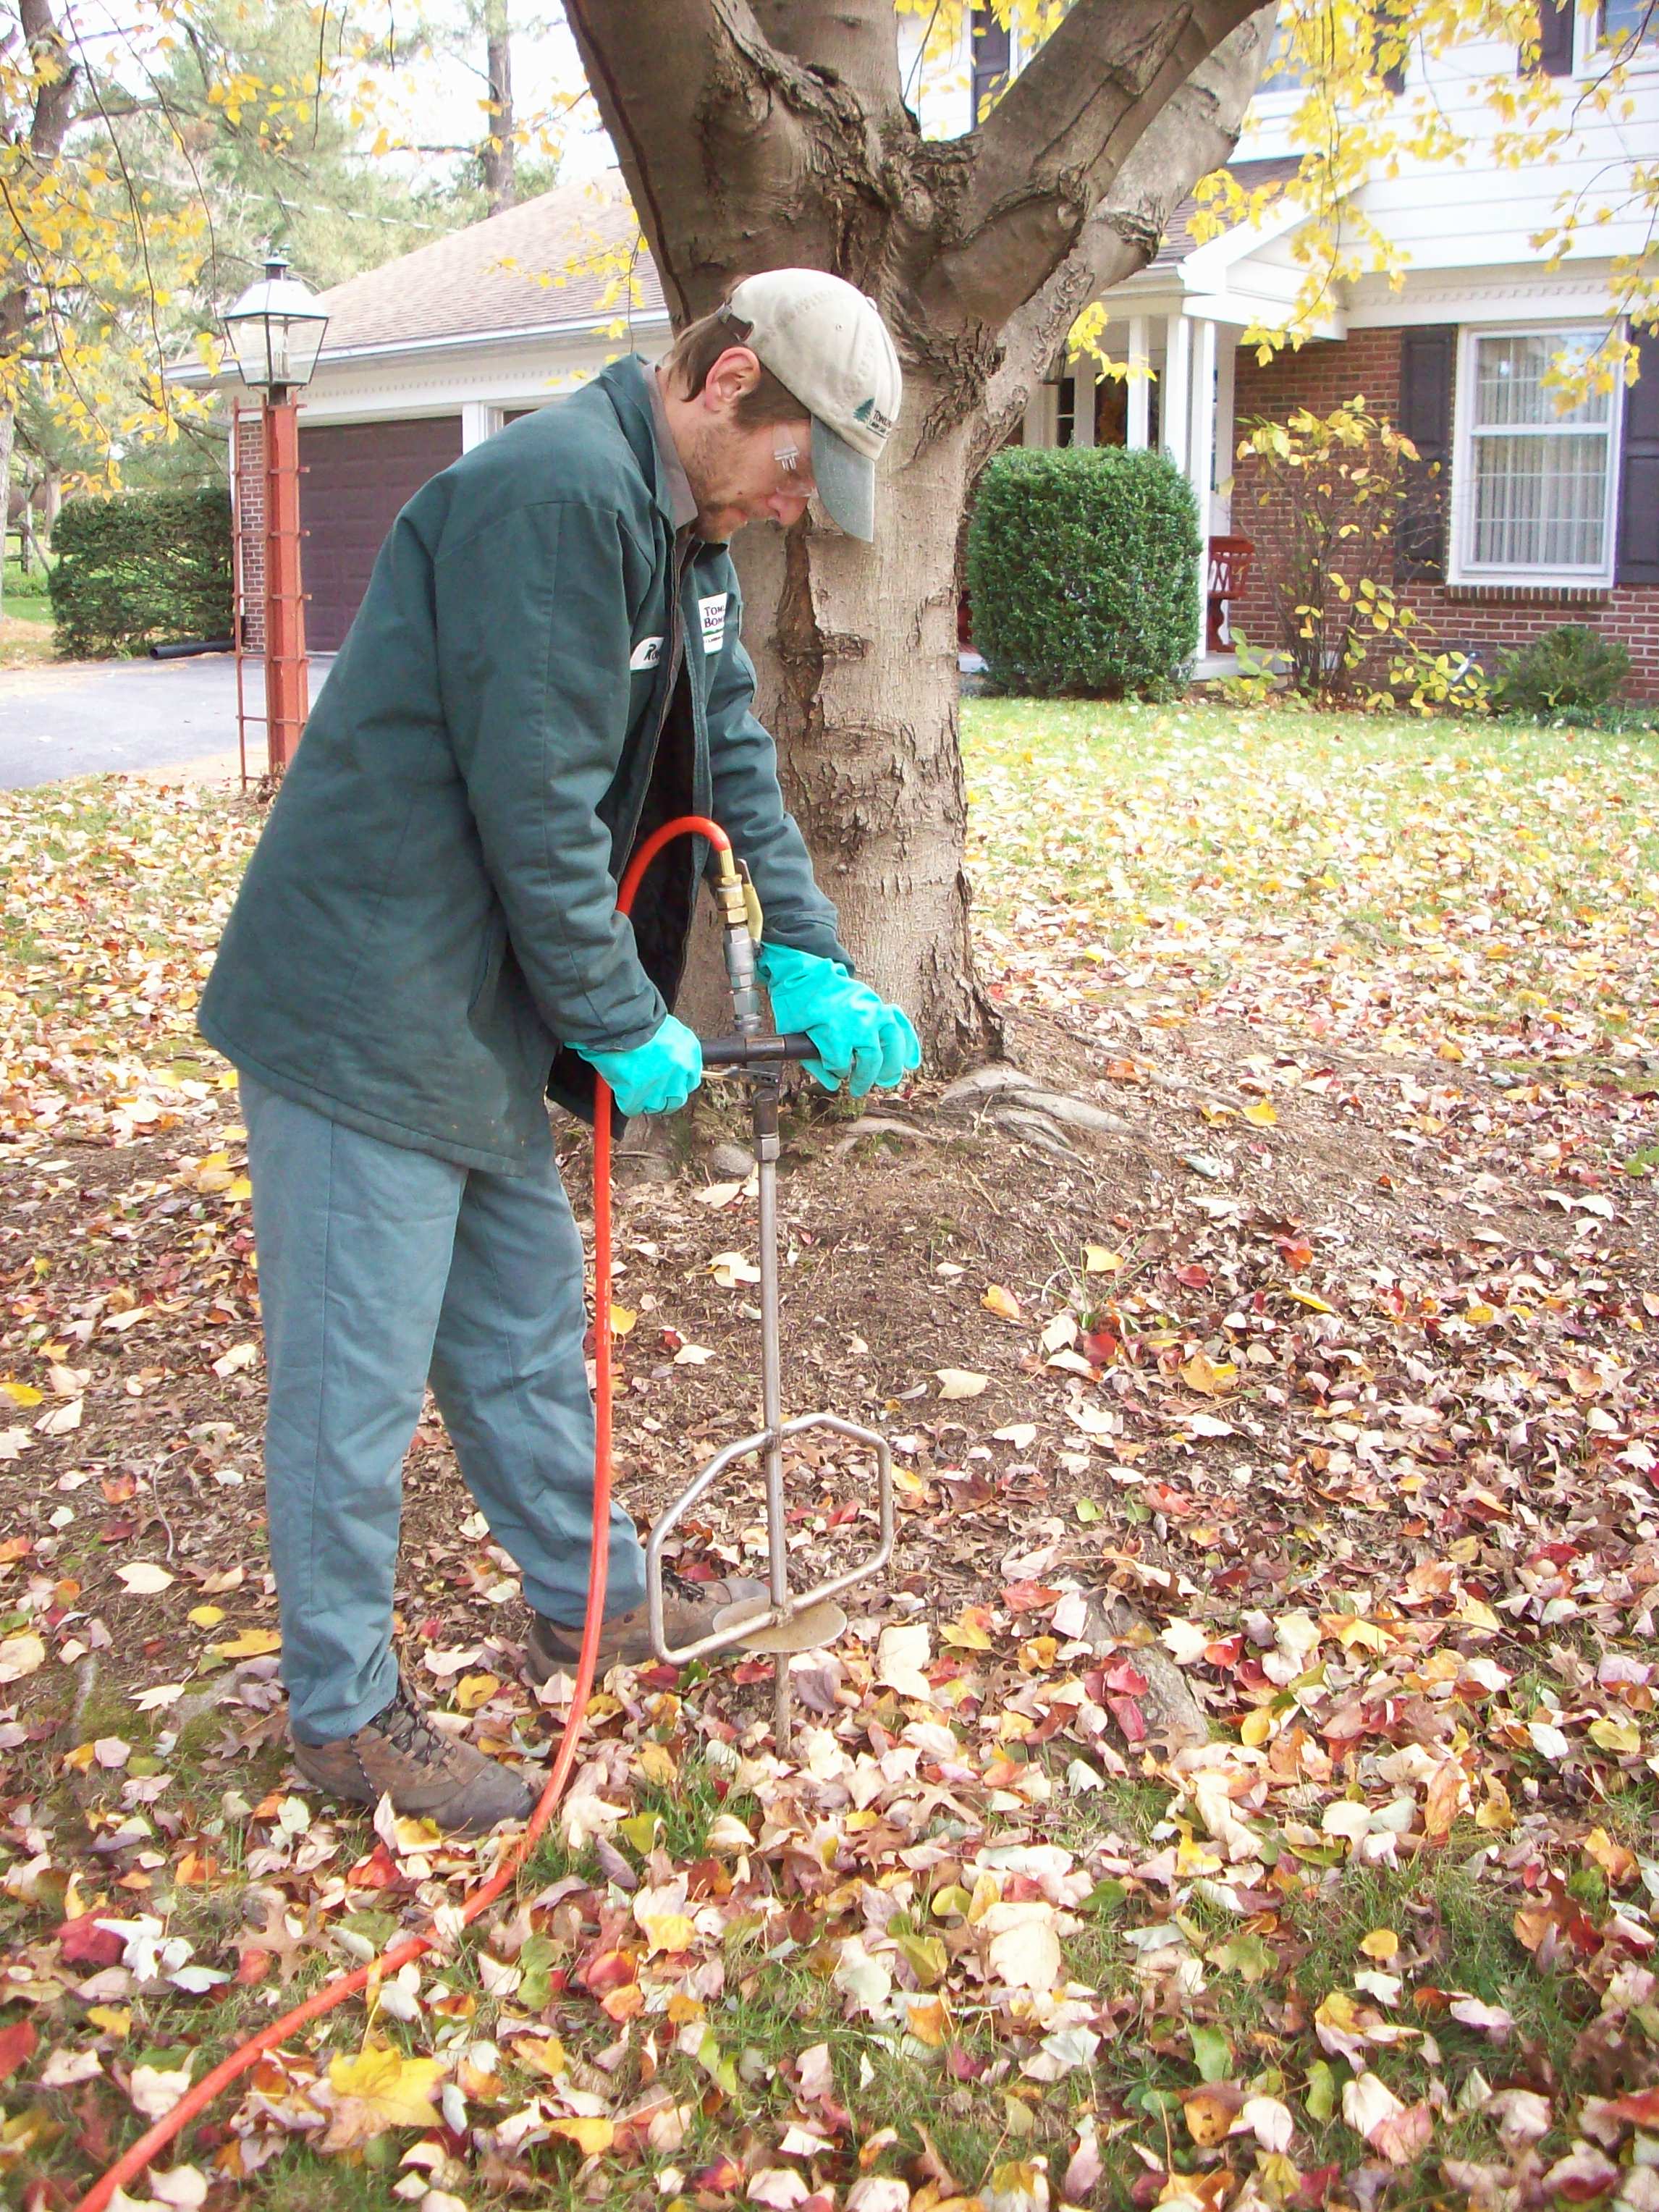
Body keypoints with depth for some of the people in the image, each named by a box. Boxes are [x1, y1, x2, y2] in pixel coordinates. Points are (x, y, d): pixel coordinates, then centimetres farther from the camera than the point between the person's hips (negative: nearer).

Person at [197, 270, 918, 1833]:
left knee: (526, 1322, 21)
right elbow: (536, 807, -23)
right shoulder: (560, 494, -22)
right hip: (363, 1009, -10)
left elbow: (732, 755, 15)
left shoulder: (683, 527, 11)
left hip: (480, 1009, 10)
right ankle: (343, 1716, 18)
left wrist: (808, 964, 5)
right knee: (357, 1377, 2)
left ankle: (589, 1601, 39)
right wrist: (626, 1025, -13)